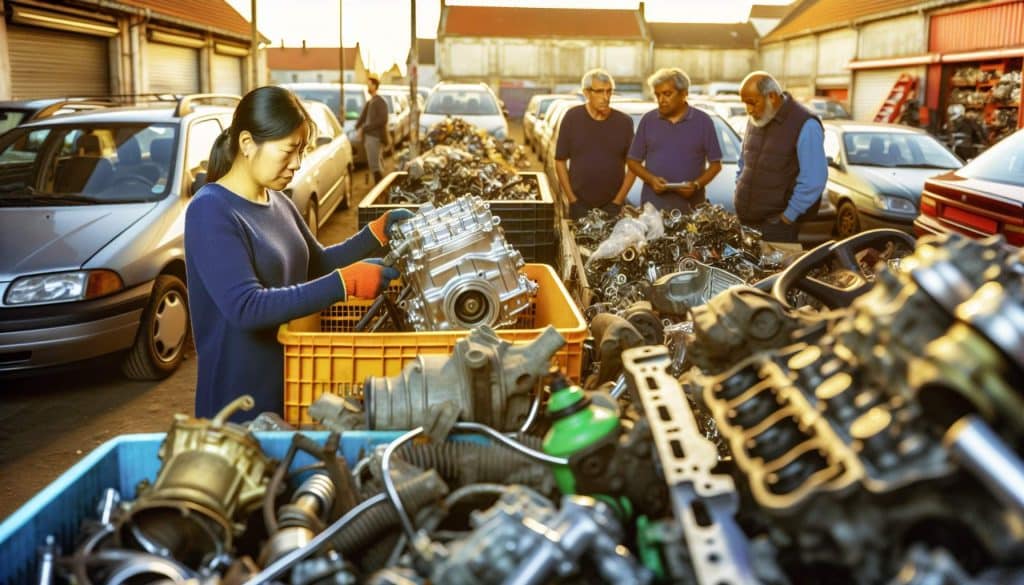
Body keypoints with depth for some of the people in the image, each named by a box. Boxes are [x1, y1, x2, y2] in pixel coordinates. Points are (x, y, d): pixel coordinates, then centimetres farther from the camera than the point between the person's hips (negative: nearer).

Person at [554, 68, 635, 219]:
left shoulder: (624, 122, -1)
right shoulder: (572, 118, -3)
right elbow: (560, 161, 0)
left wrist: (618, 201, -4)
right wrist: (572, 200, -5)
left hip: (612, 206, 1)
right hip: (580, 205, 0)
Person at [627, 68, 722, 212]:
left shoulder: (703, 121, 4)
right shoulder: (648, 120, 7)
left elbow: (715, 164, 6)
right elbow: (633, 161, 10)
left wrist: (697, 184, -11)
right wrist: (650, 179, -8)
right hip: (652, 205, 1)